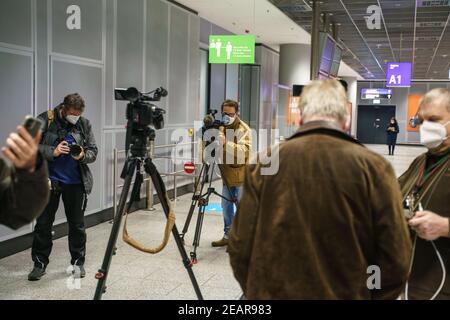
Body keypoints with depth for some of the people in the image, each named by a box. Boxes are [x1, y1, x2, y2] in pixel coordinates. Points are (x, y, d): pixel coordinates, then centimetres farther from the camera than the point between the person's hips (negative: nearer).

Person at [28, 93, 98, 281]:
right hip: (48, 181, -1)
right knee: (43, 223, 6)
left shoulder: (84, 124, 1)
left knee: (77, 224, 8)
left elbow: (93, 151, 3)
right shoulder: (44, 121, -6)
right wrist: (52, 152, -22)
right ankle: (40, 264, 19)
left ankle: (78, 262, 22)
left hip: (76, 182, 1)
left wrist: (83, 155, -19)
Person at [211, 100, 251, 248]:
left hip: (241, 176, -7)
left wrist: (226, 143, -37)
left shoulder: (243, 129, -12)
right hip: (227, 175, 7)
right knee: (226, 206, 14)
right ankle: (228, 236, 27)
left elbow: (245, 151, -25)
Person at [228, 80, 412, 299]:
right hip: (346, 295, 0)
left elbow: (240, 248, -6)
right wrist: (367, 296, 8)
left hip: (272, 294, 1)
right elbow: (395, 261, -9)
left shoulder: (264, 164, -10)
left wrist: (259, 292, 10)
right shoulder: (374, 168, -12)